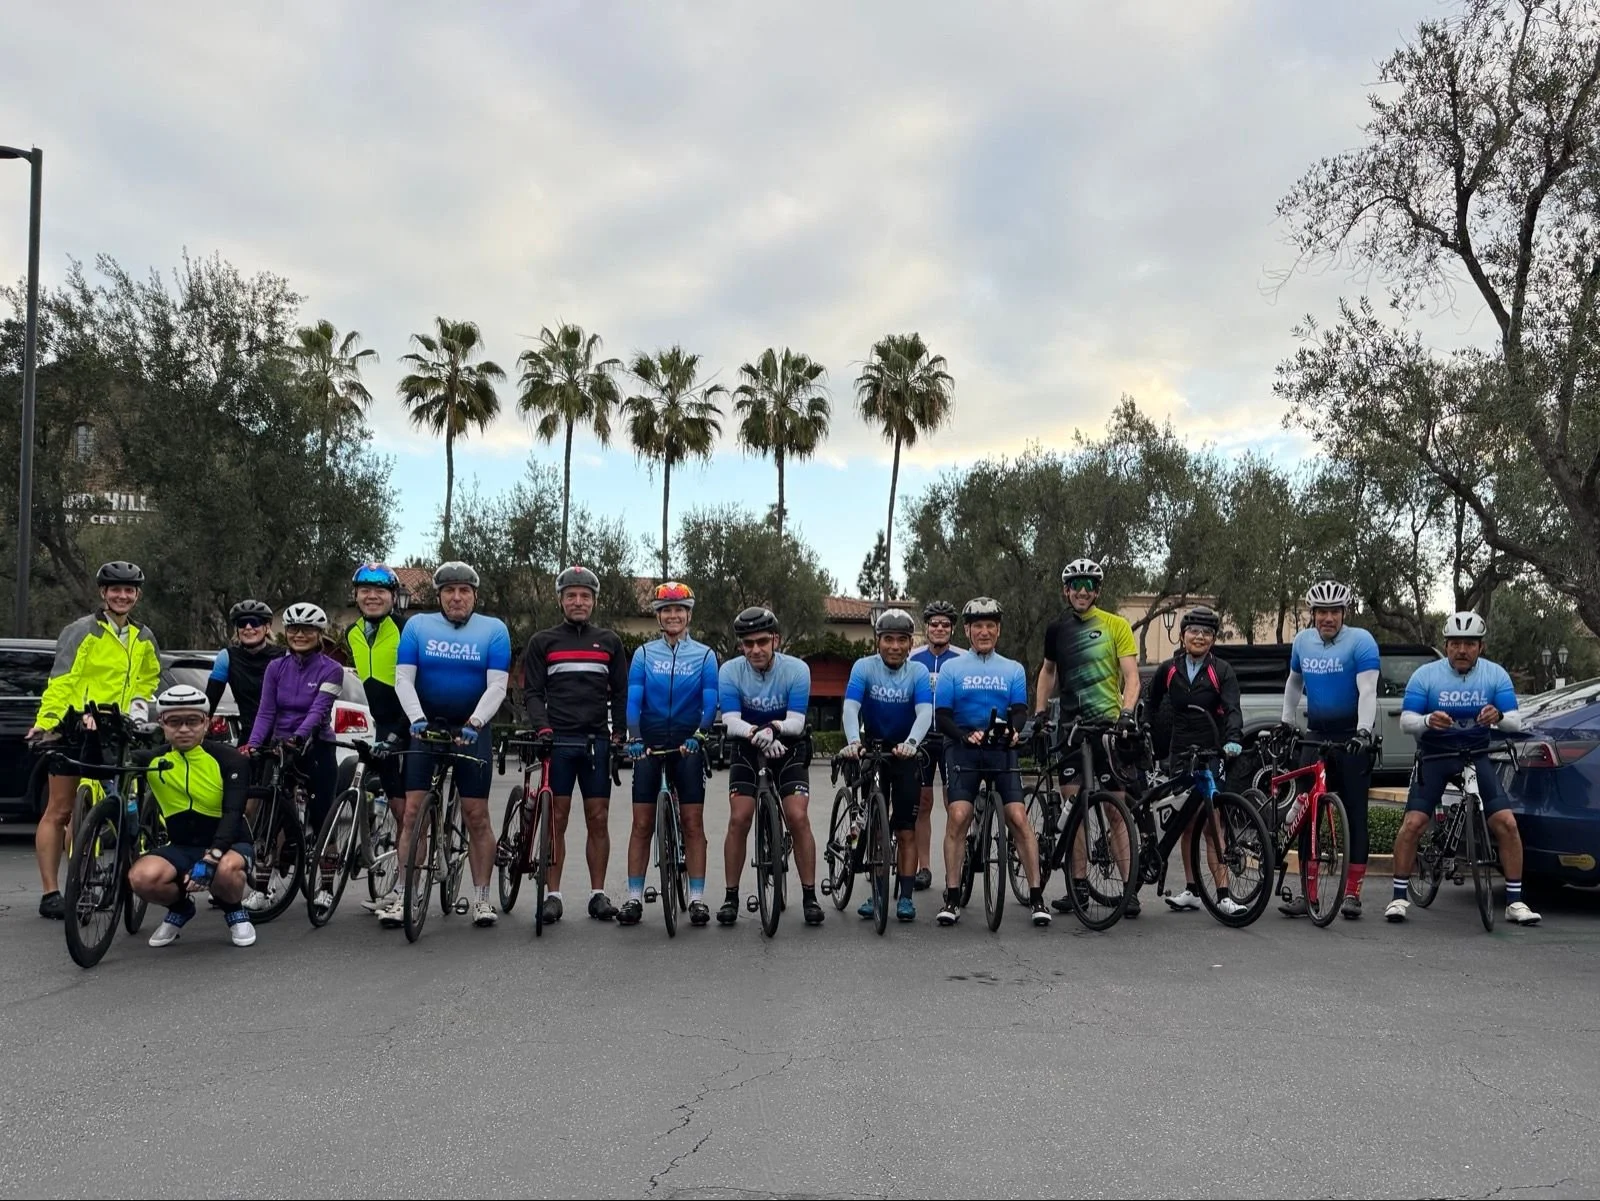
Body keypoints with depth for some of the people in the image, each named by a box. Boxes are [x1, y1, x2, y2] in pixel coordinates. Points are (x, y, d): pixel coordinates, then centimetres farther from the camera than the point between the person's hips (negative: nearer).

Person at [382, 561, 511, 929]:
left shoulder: (494, 630, -2)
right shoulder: (417, 625, 1)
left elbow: (497, 685, -10)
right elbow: (403, 679, -6)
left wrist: (475, 722, -24)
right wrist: (417, 718, -23)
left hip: (472, 729, -1)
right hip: (426, 726, 1)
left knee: (477, 815, 0)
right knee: (413, 809, -5)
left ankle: (482, 898, 8)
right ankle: (404, 896, 0)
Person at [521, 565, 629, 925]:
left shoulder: (609, 642, 13)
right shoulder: (542, 642, 8)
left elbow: (620, 692, 14)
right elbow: (532, 691, 4)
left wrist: (620, 733, 2)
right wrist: (542, 726, -12)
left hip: (597, 741, 2)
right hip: (557, 741, -1)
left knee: (598, 819, 2)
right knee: (557, 818, -1)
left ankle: (598, 894, 8)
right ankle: (553, 894, 5)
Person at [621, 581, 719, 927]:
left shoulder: (704, 655, 2)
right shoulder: (643, 654, 5)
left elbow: (710, 702, -5)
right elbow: (633, 699, -3)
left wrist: (697, 736, -20)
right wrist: (634, 739, -16)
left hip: (687, 743, -1)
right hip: (650, 741, 1)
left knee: (693, 822, -3)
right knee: (642, 823, 1)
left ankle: (697, 898, 2)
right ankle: (634, 898, 5)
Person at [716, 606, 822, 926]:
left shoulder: (796, 669, -19)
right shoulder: (730, 671, -17)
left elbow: (796, 722, -26)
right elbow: (731, 722, -27)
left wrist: (773, 728, -47)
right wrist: (757, 734, -46)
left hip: (788, 747, -1)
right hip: (747, 748, 1)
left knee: (798, 818, -14)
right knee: (739, 819, -11)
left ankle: (809, 896, -2)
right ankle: (731, 896, 2)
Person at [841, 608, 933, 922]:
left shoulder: (918, 672, -11)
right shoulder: (864, 667, -12)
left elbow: (925, 712, -26)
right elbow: (851, 707, -25)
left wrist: (911, 742, -45)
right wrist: (853, 741, -45)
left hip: (906, 755, 0)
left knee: (906, 831, 0)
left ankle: (905, 897, 5)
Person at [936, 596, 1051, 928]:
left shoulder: (1013, 669, 11)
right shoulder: (952, 669, 6)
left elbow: (1020, 710, 1)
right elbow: (942, 715, -1)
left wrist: (1014, 731, -22)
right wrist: (966, 736, -19)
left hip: (1002, 750, 1)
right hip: (964, 749, -1)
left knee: (1018, 818, -10)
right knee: (958, 817, -14)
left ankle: (1036, 896, -3)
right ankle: (952, 897, -6)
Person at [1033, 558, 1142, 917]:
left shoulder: (1116, 625, -1)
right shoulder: (1056, 629, 10)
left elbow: (1131, 675, -5)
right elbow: (1048, 671, 24)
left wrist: (1127, 710, -21)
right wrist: (1039, 713, 14)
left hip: (1109, 725, -3)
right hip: (1071, 726, 3)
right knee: (1073, 805, 1)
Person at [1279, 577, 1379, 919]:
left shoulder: (1361, 642, -10)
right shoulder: (1302, 641, 6)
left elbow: (1368, 691, -20)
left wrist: (1363, 731, -32)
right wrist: (1287, 722, 21)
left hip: (1353, 738, -5)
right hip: (1316, 735, 5)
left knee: (1355, 812, -1)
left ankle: (1352, 892, 4)